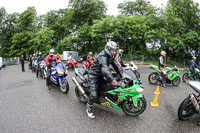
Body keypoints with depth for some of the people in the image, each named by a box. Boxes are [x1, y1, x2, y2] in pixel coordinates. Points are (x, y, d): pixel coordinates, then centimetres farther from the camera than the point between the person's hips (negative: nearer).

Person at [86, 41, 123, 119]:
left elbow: (115, 65, 6)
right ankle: (88, 108, 9)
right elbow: (105, 69, -45)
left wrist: (121, 74, -5)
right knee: (94, 95, -14)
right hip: (94, 76, -9)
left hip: (101, 75, 9)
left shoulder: (110, 56, 2)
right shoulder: (103, 56, -30)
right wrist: (112, 80, -56)